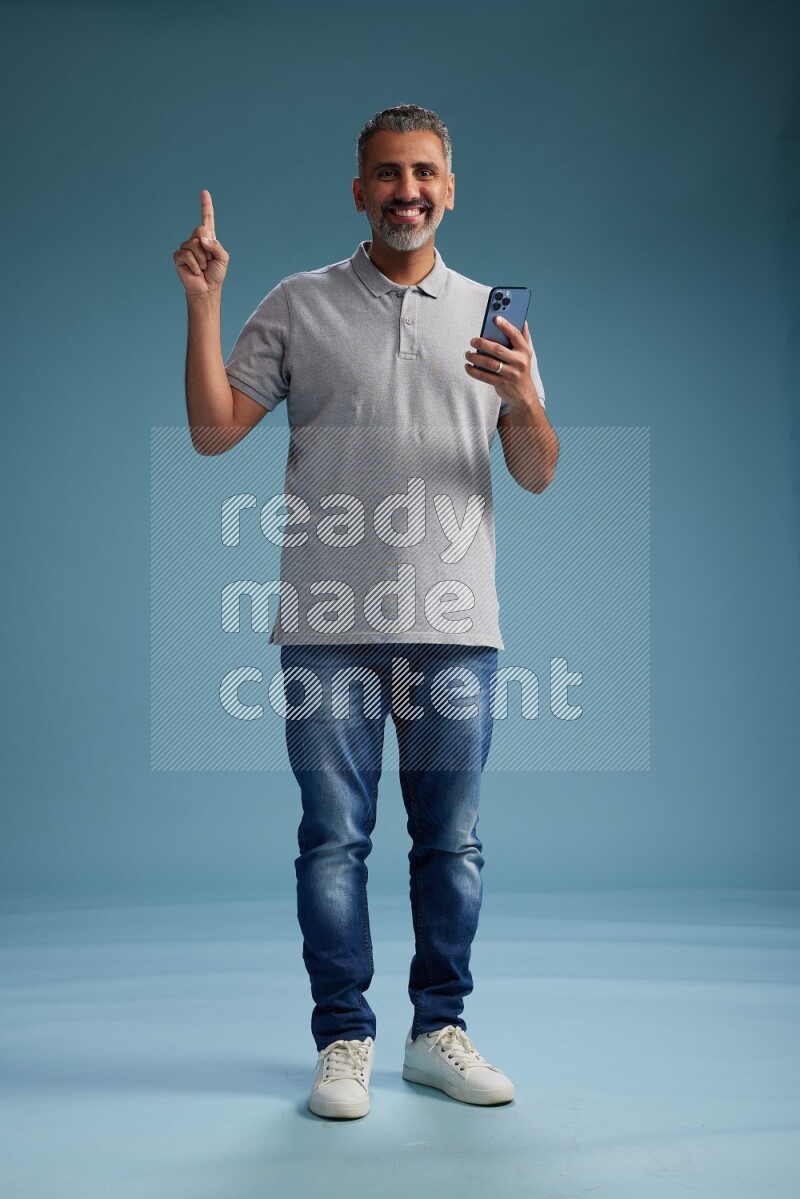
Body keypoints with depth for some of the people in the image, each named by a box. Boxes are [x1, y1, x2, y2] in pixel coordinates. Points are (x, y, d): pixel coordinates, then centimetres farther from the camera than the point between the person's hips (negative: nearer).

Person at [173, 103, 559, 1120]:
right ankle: (343, 1039, 16)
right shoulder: (299, 305, 9)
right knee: (333, 838, 2)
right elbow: (212, 432, 3)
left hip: (455, 625, 2)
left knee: (450, 840, 7)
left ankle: (440, 1031, 21)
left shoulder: (492, 315, 12)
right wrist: (202, 302, -4)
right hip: (328, 625, -1)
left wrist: (526, 400, -12)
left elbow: (538, 476, 8)